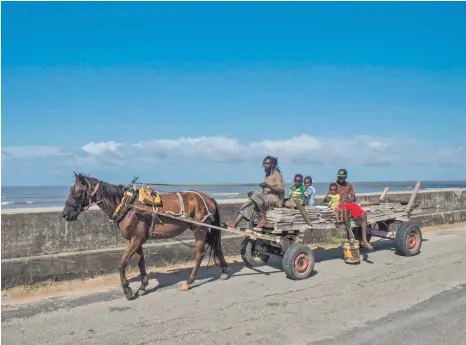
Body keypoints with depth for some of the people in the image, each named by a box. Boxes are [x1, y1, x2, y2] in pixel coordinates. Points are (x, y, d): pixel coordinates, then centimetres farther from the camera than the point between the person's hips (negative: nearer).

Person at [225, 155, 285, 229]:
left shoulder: (277, 174, -5)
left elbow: (281, 190, -15)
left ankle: (263, 218, -25)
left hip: (275, 199, -8)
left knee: (256, 196, -33)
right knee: (248, 205, -13)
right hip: (266, 199, 8)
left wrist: (268, 185, -25)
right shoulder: (267, 175, 21)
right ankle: (234, 224, -24)